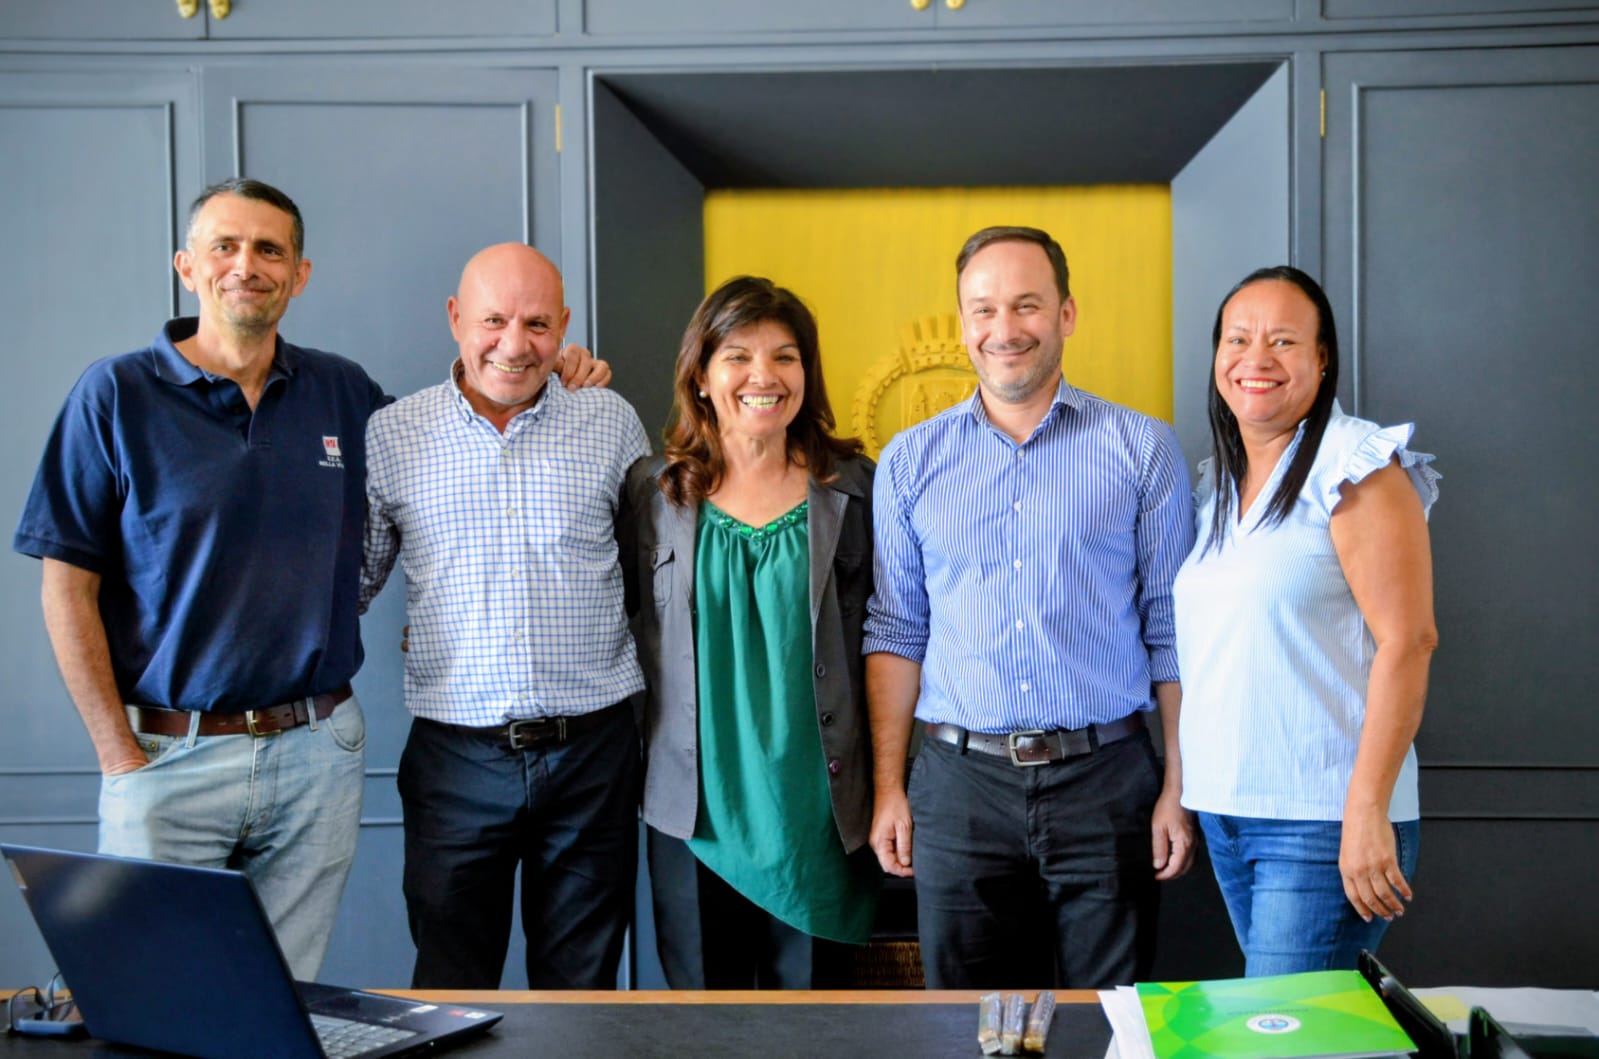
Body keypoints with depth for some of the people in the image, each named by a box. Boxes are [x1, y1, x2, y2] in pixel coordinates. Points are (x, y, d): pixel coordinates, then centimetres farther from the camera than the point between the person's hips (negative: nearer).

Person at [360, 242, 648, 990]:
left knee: (582, 987, 12)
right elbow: (347, 583, 11)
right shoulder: (390, 437, 2)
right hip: (457, 759, 0)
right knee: (449, 992, 7)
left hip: (590, 752, 1)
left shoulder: (612, 424, 4)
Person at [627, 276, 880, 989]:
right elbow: (635, 637, 10)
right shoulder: (656, 491, 2)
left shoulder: (851, 490, 0)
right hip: (695, 807, 1)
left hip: (818, 806, -1)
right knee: (702, 989, 10)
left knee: (810, 986, 9)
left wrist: (886, 791, 3)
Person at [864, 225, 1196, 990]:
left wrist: (1179, 788, -2)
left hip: (1106, 781, -1)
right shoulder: (911, 461, 8)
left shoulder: (1142, 449, 3)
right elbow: (896, 632, 9)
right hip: (959, 782, 1)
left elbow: (1172, 631, 3)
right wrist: (888, 786, 3)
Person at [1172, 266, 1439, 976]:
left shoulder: (1357, 467, -9)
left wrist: (1368, 810, -21)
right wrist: (1191, 788, 13)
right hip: (1225, 812, 8)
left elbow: (1407, 641, -16)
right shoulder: (1217, 480, 14)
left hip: (1321, 821, -7)